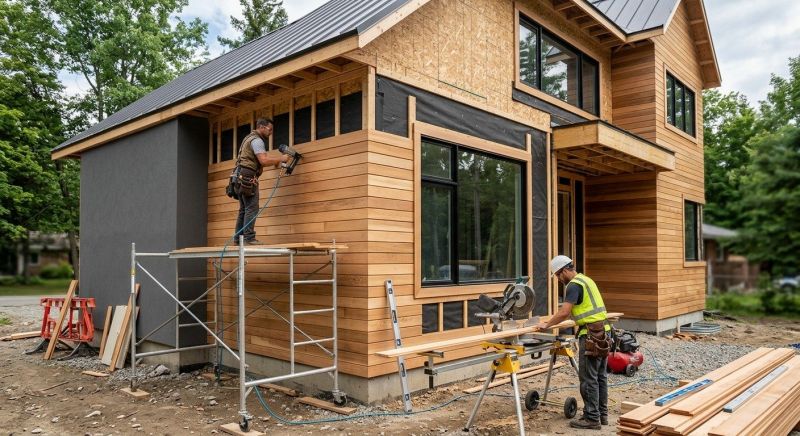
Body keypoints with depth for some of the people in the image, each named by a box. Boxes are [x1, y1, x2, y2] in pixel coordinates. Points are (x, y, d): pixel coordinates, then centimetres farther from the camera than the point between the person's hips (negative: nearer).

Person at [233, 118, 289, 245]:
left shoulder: (250, 138, 24)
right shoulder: (257, 140, -9)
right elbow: (264, 160, -21)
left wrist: (275, 161, 14)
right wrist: (280, 159, -10)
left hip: (241, 177, 10)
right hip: (248, 177, -10)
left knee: (243, 209, 9)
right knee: (252, 208, -12)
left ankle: (238, 238, 8)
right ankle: (249, 238, -16)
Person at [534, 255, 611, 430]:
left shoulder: (574, 285, -13)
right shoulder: (585, 280, 18)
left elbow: (564, 312, -19)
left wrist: (547, 325, -8)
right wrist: (552, 321, 26)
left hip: (592, 335, -10)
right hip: (602, 331, 10)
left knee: (588, 378, -3)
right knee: (600, 376, 15)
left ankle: (592, 419, 3)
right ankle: (602, 414, 22)